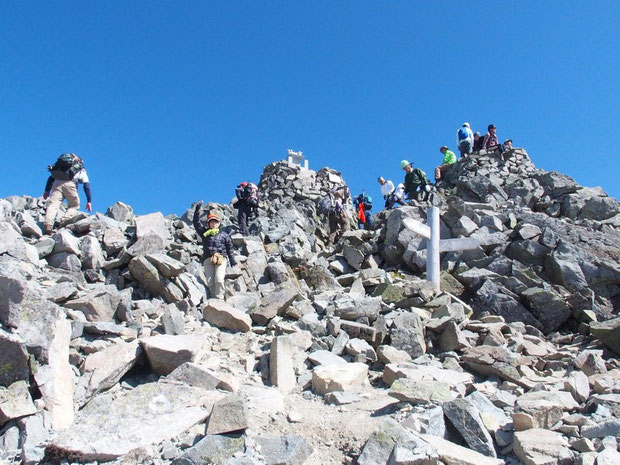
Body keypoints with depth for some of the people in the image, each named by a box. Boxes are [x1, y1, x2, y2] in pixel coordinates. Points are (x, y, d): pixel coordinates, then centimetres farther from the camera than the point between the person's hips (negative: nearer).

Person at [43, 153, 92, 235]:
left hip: (57, 182, 2)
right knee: (74, 206, 13)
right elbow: (86, 185, 16)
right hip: (69, 184, -2)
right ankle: (65, 221, -13)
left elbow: (51, 177, 24)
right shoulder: (82, 170, 28)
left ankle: (48, 224, -34)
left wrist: (47, 190, 22)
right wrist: (89, 201, 12)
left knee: (53, 204, -10)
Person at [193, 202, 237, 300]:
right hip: (208, 259, 1)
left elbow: (230, 249, 19)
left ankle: (219, 298, -22)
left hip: (221, 258, -1)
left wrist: (233, 261, 11)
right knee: (210, 282, -12)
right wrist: (197, 209, 9)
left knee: (219, 280, -21)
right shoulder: (204, 232, 23)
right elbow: (196, 222, 18)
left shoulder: (224, 235, 22)